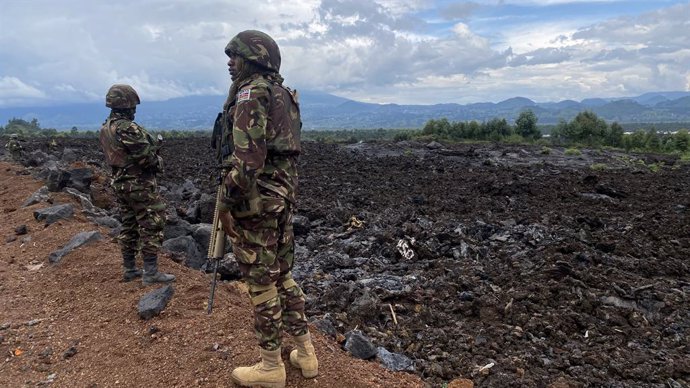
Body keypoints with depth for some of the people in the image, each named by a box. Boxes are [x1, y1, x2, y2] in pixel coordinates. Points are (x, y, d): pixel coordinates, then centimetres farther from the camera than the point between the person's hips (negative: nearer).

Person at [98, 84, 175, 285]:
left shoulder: (105, 129, 9)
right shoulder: (128, 128, -21)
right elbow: (146, 157, -22)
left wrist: (151, 145, 11)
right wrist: (158, 160, 0)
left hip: (120, 183, 9)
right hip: (140, 185, -9)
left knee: (129, 226, 16)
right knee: (151, 226, -3)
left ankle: (129, 269, 23)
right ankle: (151, 272, -1)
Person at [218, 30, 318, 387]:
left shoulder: (251, 93, -13)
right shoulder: (282, 94, 16)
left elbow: (247, 158, -22)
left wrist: (228, 204, -15)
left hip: (256, 199, -9)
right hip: (284, 194, 9)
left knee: (261, 281, 2)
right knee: (282, 273, 17)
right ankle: (305, 354, 26)